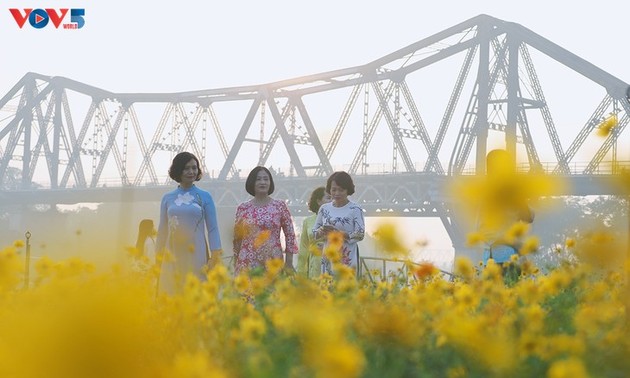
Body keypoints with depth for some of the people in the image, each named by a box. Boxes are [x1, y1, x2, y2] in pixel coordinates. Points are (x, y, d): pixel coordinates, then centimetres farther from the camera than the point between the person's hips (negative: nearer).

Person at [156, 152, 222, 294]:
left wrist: (215, 258, -6)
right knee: (170, 294, 1)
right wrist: (159, 258, 11)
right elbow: (162, 229, 14)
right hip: (172, 256, 2)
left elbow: (212, 229, 2)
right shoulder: (167, 198, 10)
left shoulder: (205, 197, 3)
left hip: (196, 256, -2)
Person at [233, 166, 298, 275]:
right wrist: (235, 265, 10)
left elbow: (290, 234, 5)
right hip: (247, 263, 1)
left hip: (273, 262, -1)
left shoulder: (280, 206, 3)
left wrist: (289, 263, 1)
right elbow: (237, 238, 10)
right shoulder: (243, 208, 5)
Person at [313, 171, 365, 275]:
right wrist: (321, 231, -10)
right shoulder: (324, 208, 9)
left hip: (347, 258, -4)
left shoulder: (355, 210, -4)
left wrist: (339, 233, -22)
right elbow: (314, 233, 12)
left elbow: (360, 235, -10)